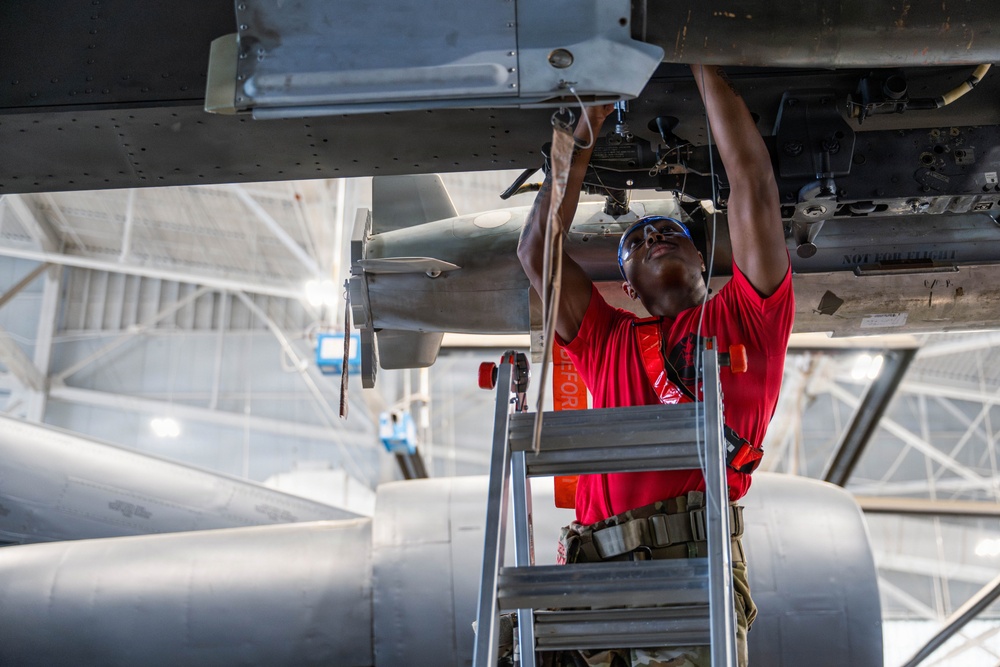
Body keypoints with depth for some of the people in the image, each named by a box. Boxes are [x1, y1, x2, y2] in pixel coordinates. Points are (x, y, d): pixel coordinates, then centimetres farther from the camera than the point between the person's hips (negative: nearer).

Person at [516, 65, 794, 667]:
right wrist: (588, 127, 31)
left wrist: (701, 60, 20)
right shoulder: (610, 340, 31)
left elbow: (755, 190, 14)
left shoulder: (744, 318, 22)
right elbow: (536, 249, 28)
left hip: (698, 560, -3)